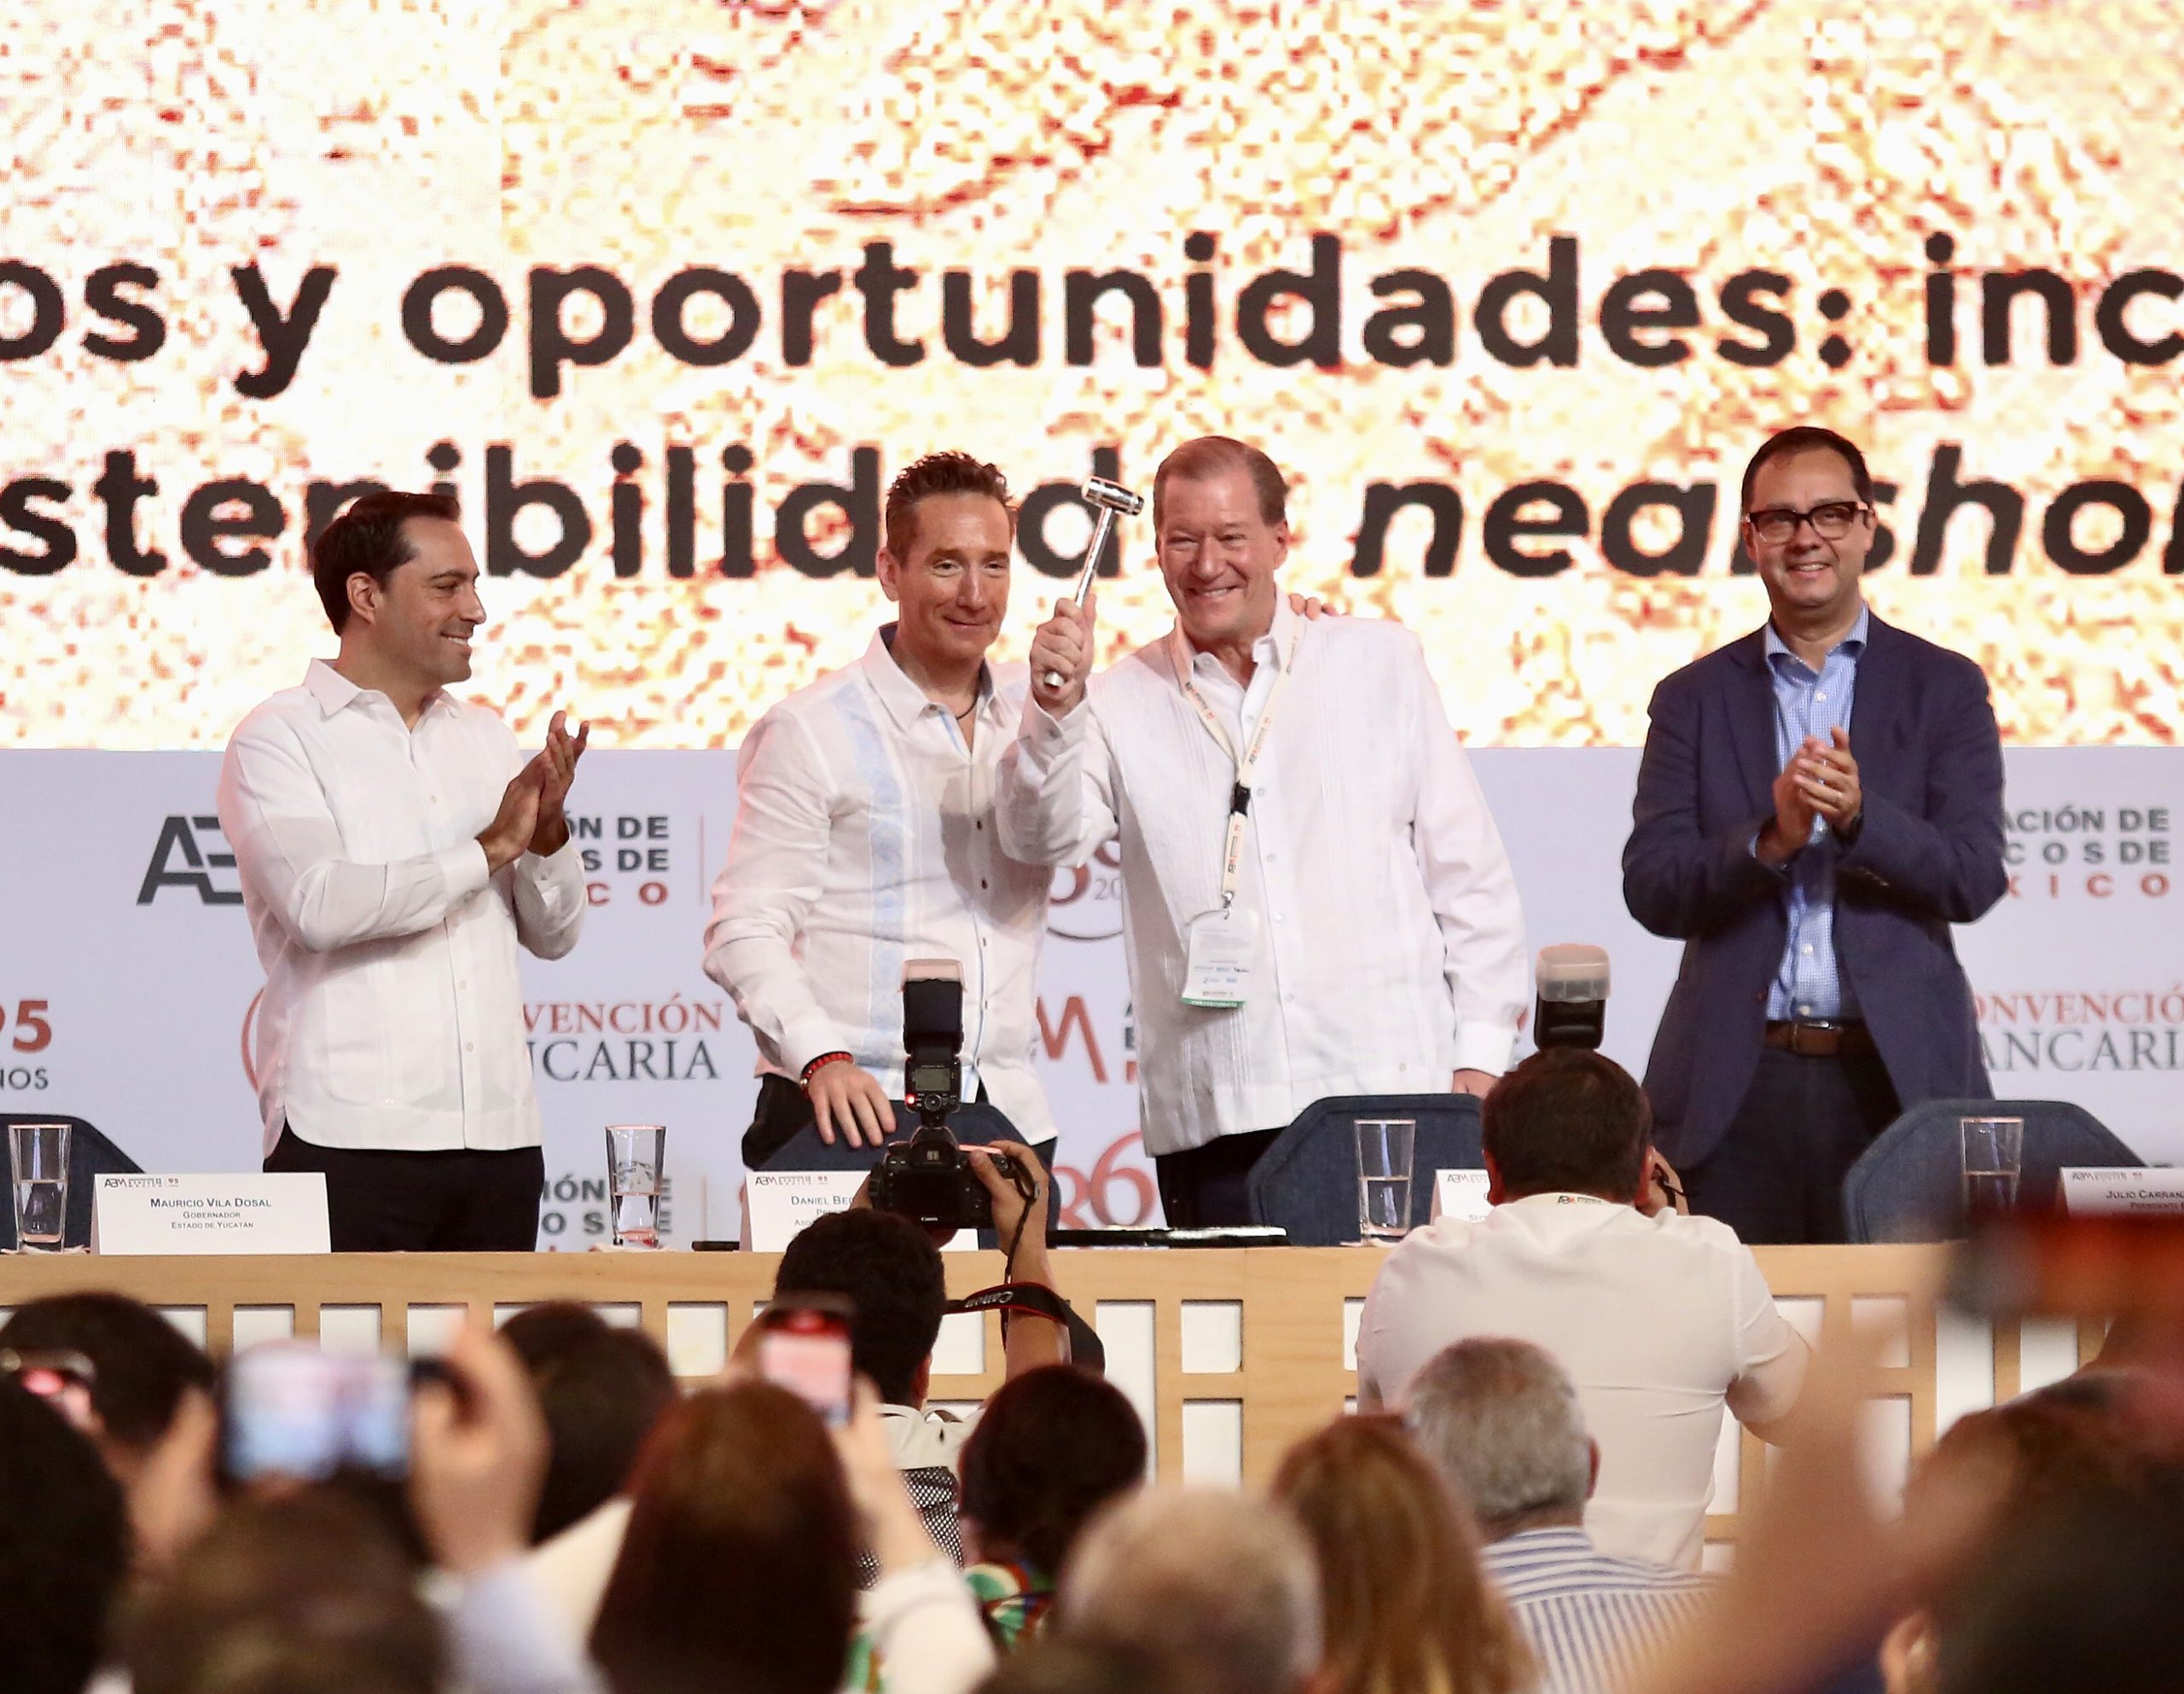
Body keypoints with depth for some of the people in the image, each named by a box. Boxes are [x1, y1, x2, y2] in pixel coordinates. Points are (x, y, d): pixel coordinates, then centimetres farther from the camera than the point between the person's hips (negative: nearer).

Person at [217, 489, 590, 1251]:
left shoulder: (485, 737, 18)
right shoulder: (279, 739, 0)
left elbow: (555, 933, 18)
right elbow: (317, 903, -17)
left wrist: (546, 834, -3)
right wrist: (489, 849, -8)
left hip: (498, 1133, 5)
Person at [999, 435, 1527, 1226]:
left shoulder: (1380, 664, 13)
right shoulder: (1122, 704, 11)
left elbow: (1467, 871, 12)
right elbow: (1044, 837, -5)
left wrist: (1480, 1051, 5)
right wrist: (1055, 710, -22)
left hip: (1388, 1094, 0)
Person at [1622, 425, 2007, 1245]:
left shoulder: (1943, 687, 9)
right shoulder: (1695, 699, 11)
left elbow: (1975, 879, -1)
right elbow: (1650, 890, 1)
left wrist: (1861, 818, -18)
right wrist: (1769, 840, -16)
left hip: (1895, 1080, -1)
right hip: (1736, 1085, 1)